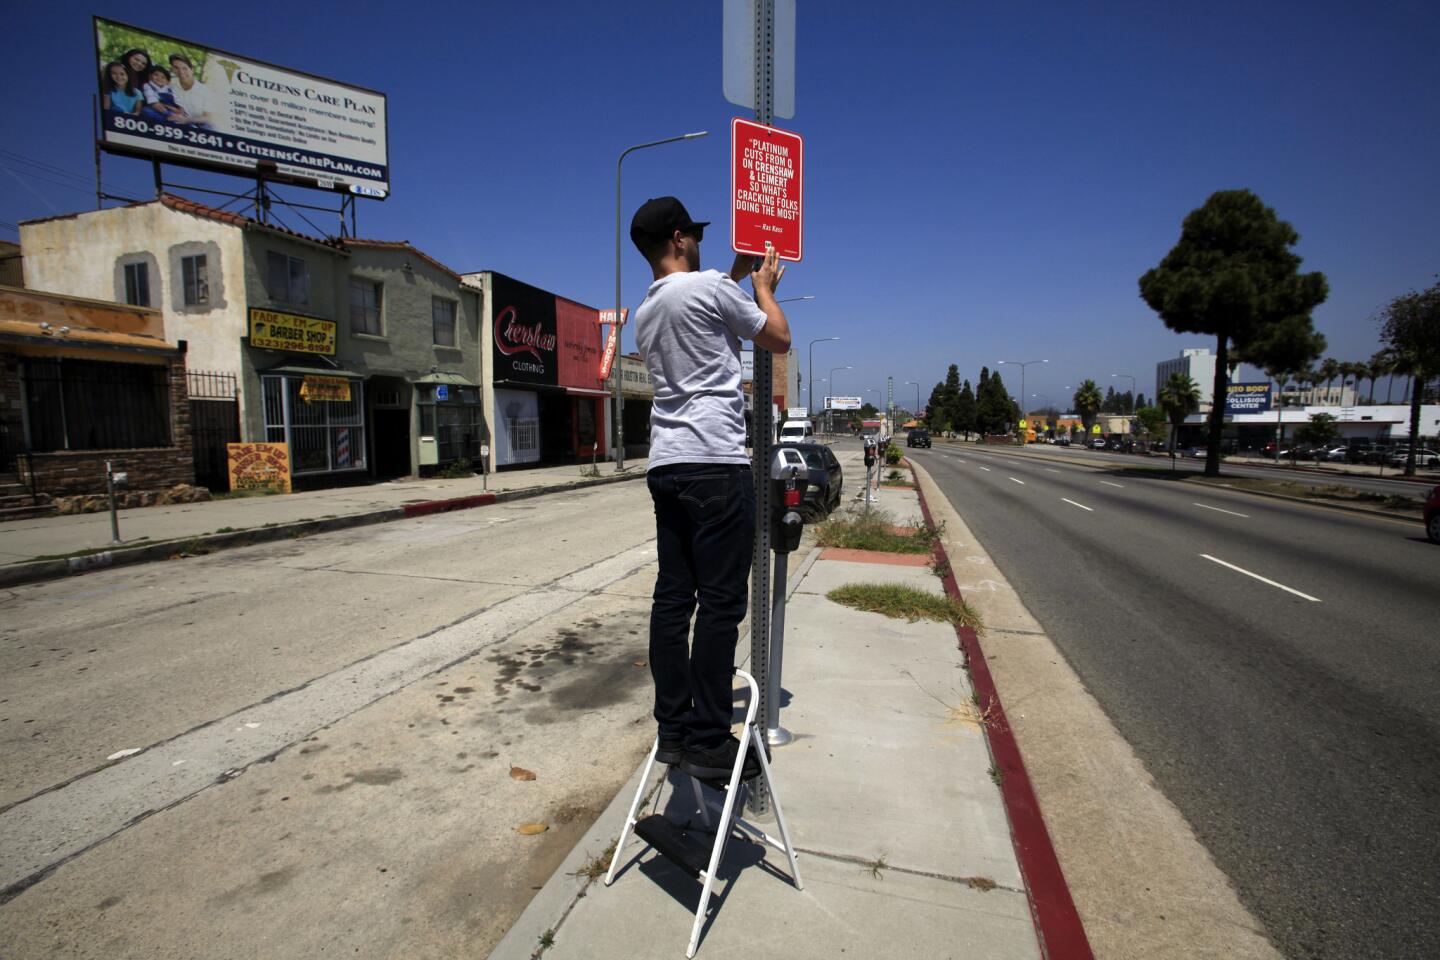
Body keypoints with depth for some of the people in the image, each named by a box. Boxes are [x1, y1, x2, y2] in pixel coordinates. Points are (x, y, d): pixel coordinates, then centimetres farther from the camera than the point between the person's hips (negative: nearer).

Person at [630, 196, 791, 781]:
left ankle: (674, 730, 16)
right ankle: (708, 741, 2)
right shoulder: (708, 288, -3)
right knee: (720, 603, -4)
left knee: (672, 599, 8)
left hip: (666, 465, 8)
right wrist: (763, 285, 23)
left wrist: (735, 276, 40)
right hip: (716, 463, -8)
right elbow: (779, 339, 7)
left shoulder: (645, 312, 20)